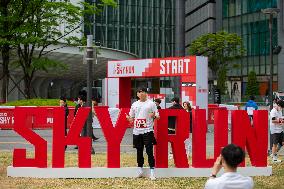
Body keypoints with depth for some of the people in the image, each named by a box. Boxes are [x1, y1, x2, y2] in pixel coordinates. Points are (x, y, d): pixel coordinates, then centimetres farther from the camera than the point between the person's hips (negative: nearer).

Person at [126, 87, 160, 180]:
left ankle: (152, 171, -5)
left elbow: (157, 116, 0)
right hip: (137, 131, 4)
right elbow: (131, 118, 18)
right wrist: (128, 118, -5)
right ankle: (140, 170, 21)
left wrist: (154, 115, -23)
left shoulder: (151, 103, 1)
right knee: (139, 151, 11)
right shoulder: (134, 104, 13)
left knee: (149, 151, -8)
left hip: (147, 131, -4)